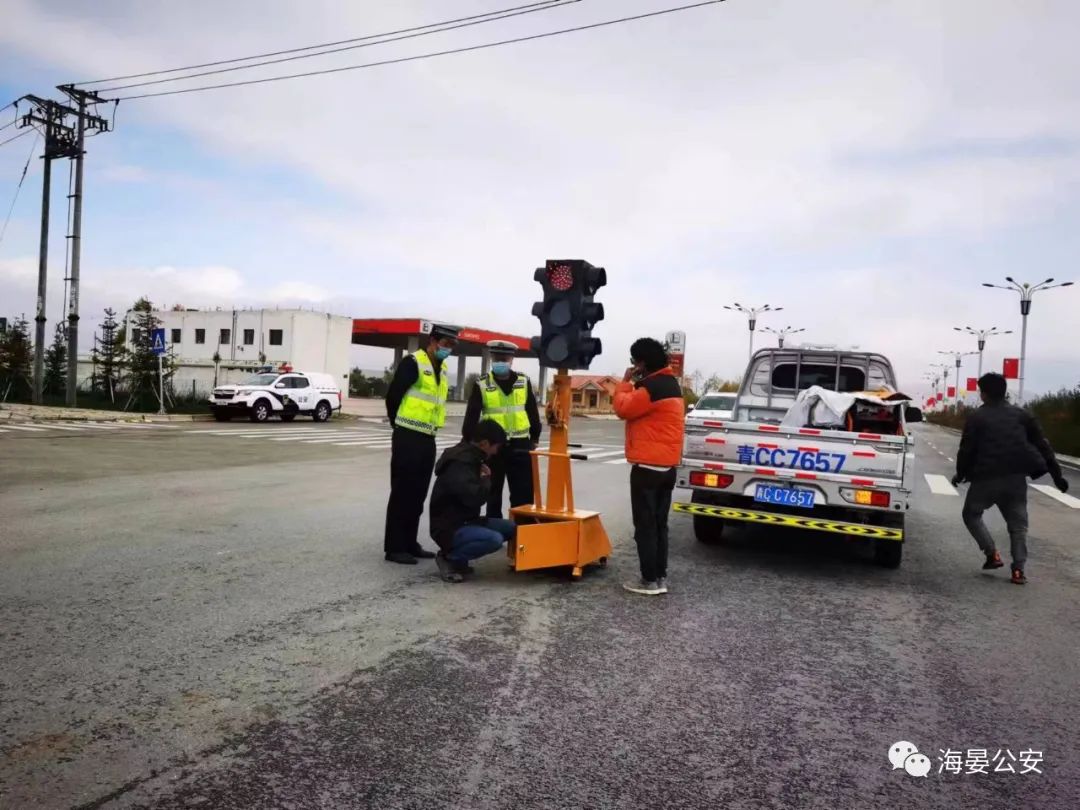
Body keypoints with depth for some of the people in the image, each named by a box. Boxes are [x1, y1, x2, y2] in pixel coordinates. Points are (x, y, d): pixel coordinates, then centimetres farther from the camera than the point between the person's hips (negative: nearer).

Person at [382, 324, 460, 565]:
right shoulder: (413, 363, -12)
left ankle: (409, 543, 21)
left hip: (428, 439, 8)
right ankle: (394, 547, 4)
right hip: (407, 438, -8)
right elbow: (392, 396, -13)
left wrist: (429, 427, 15)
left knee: (418, 494, 12)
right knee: (402, 493, -3)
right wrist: (401, 426, 0)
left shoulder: (442, 369, 14)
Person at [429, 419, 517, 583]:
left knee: (510, 528, 4)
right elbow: (474, 497, -33)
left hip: (465, 521, 10)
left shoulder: (471, 457, 10)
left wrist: (484, 479, 1)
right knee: (494, 539, -30)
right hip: (448, 528, -10)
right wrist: (486, 479, -13)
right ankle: (449, 558, -8)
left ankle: (458, 557, 6)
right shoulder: (459, 463, -22)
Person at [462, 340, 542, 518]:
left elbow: (533, 412, 12)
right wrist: (467, 443, -9)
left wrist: (535, 438, 14)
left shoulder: (524, 382, 4)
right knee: (493, 493, 10)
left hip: (519, 445, 1)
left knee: (523, 493, 2)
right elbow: (471, 417, -5)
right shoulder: (482, 385, -3)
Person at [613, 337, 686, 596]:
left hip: (648, 466, -10)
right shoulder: (670, 383, 15)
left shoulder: (652, 386, -18)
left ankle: (649, 581, 2)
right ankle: (660, 578, 17)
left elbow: (623, 408, -12)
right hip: (666, 465, 10)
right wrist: (634, 384, 9)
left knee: (645, 525, -2)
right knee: (659, 524, 13)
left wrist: (626, 382, 0)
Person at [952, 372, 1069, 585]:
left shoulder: (977, 418, -3)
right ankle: (1018, 570, 3)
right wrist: (1056, 474, 11)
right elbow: (1042, 445, 9)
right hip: (1016, 478, 4)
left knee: (971, 514, 16)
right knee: (1018, 524, 13)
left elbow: (966, 449, -4)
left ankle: (992, 554, 1)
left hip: (986, 478, -3)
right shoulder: (1021, 414, 10)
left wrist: (960, 474, 10)